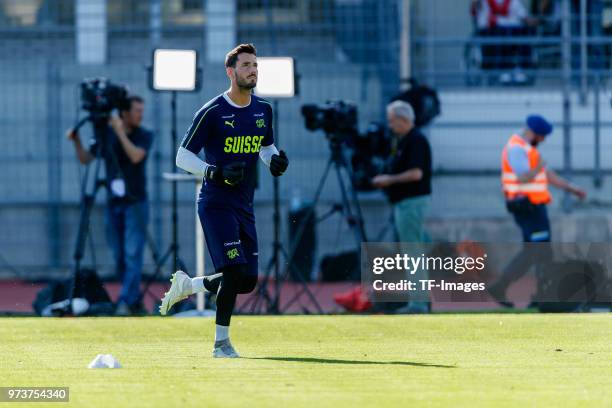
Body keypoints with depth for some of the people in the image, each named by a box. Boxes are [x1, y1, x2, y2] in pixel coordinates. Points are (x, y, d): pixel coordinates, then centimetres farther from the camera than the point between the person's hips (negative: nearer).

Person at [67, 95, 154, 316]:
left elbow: (136, 156, -20)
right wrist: (77, 141, -11)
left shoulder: (144, 136, -2)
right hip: (113, 204, 4)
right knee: (119, 257, 5)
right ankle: (136, 301, 13)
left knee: (132, 254, -12)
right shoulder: (106, 135, 5)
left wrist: (120, 132, -21)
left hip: (135, 204, -4)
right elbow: (85, 159, 6)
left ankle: (126, 302, -17)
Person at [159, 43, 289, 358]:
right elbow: (183, 157, -8)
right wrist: (216, 173, -23)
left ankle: (187, 286, 27)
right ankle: (221, 343, -5)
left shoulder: (263, 110, 8)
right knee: (234, 271, -17)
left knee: (248, 282, 5)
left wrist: (275, 161, 0)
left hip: (245, 207, 7)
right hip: (216, 204, -7)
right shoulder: (212, 112, -11)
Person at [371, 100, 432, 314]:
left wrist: (389, 180, -13)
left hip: (413, 201, -11)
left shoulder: (416, 141, -15)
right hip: (405, 202, 11)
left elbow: (416, 173, -23)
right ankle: (421, 301, 15)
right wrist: (387, 181, 9)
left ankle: (418, 303, -10)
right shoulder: (404, 141, 16)